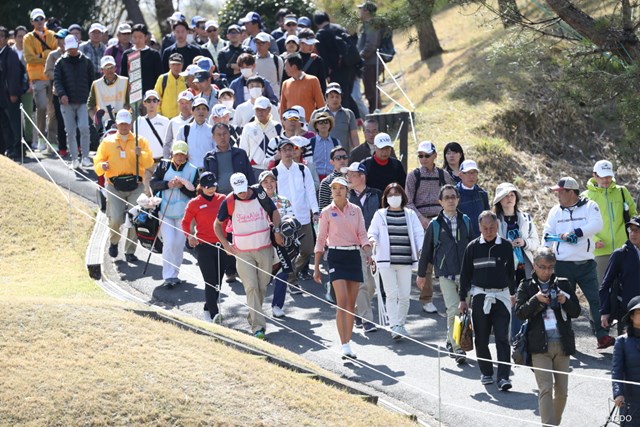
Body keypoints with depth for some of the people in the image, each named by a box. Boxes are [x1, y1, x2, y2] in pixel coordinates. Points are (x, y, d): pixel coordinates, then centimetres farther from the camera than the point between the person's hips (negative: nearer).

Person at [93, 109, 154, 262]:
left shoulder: (140, 141, 9)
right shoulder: (107, 142, 11)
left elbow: (149, 163, 2)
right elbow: (97, 162, 11)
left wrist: (141, 154, -19)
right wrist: (102, 166, -13)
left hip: (135, 186, 1)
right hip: (115, 186, -1)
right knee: (116, 219, -13)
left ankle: (130, 251, 9)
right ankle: (113, 242, 17)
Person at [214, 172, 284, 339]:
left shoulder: (260, 194, -5)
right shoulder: (229, 202, -7)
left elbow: (274, 212, 11)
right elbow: (217, 224, 7)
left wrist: (276, 230, -4)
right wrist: (225, 244, -1)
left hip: (265, 249, 2)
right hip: (243, 253, -2)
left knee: (262, 287, 9)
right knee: (251, 288, -11)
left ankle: (253, 317, 30)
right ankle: (258, 327, -13)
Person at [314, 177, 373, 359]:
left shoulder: (356, 210, 8)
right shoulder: (327, 212, 2)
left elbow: (362, 235, 5)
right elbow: (320, 240, 5)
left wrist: (368, 252, -14)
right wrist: (316, 268, 2)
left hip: (354, 255, 3)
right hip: (336, 256, -3)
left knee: (351, 304, 6)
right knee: (342, 301, -15)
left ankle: (348, 343, 15)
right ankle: (345, 346, -18)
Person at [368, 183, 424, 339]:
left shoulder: (410, 214, 10)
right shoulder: (380, 215, 9)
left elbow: (419, 233, 5)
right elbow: (372, 232, 6)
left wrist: (421, 249, -12)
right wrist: (372, 239, -17)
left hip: (405, 261, 1)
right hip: (386, 261, -1)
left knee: (405, 295, 1)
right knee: (392, 294, -9)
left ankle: (401, 325, 16)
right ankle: (394, 326, -12)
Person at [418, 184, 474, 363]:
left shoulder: (466, 221, 7)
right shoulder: (435, 224, 1)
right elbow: (426, 250, 9)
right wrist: (421, 274, 14)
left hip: (465, 274, 3)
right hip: (445, 274, -3)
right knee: (454, 310, -14)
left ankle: (451, 341, 25)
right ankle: (457, 348, -11)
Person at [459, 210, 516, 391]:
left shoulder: (506, 246, 2)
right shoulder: (473, 247, 0)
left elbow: (510, 272, 13)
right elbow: (465, 274, 5)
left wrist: (513, 294, 19)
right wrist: (462, 299, 3)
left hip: (501, 296, 0)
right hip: (480, 296, 0)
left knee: (502, 338, -7)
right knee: (481, 338, 5)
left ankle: (503, 377, -11)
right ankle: (486, 373, 20)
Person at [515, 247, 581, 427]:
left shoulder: (563, 284, 11)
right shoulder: (526, 286, 5)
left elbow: (576, 311, 12)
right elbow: (520, 313, -3)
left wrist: (566, 301, -7)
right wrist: (536, 299, -16)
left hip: (562, 344, 3)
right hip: (540, 345, -3)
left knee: (562, 390, 7)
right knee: (545, 389, -12)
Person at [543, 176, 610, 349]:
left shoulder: (589, 206, -1)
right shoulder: (555, 211, 9)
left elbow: (596, 224, -18)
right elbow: (547, 236, 9)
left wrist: (575, 232, -24)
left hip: (586, 264, -3)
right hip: (563, 264, 3)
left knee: (596, 299, -9)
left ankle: (602, 336, -9)